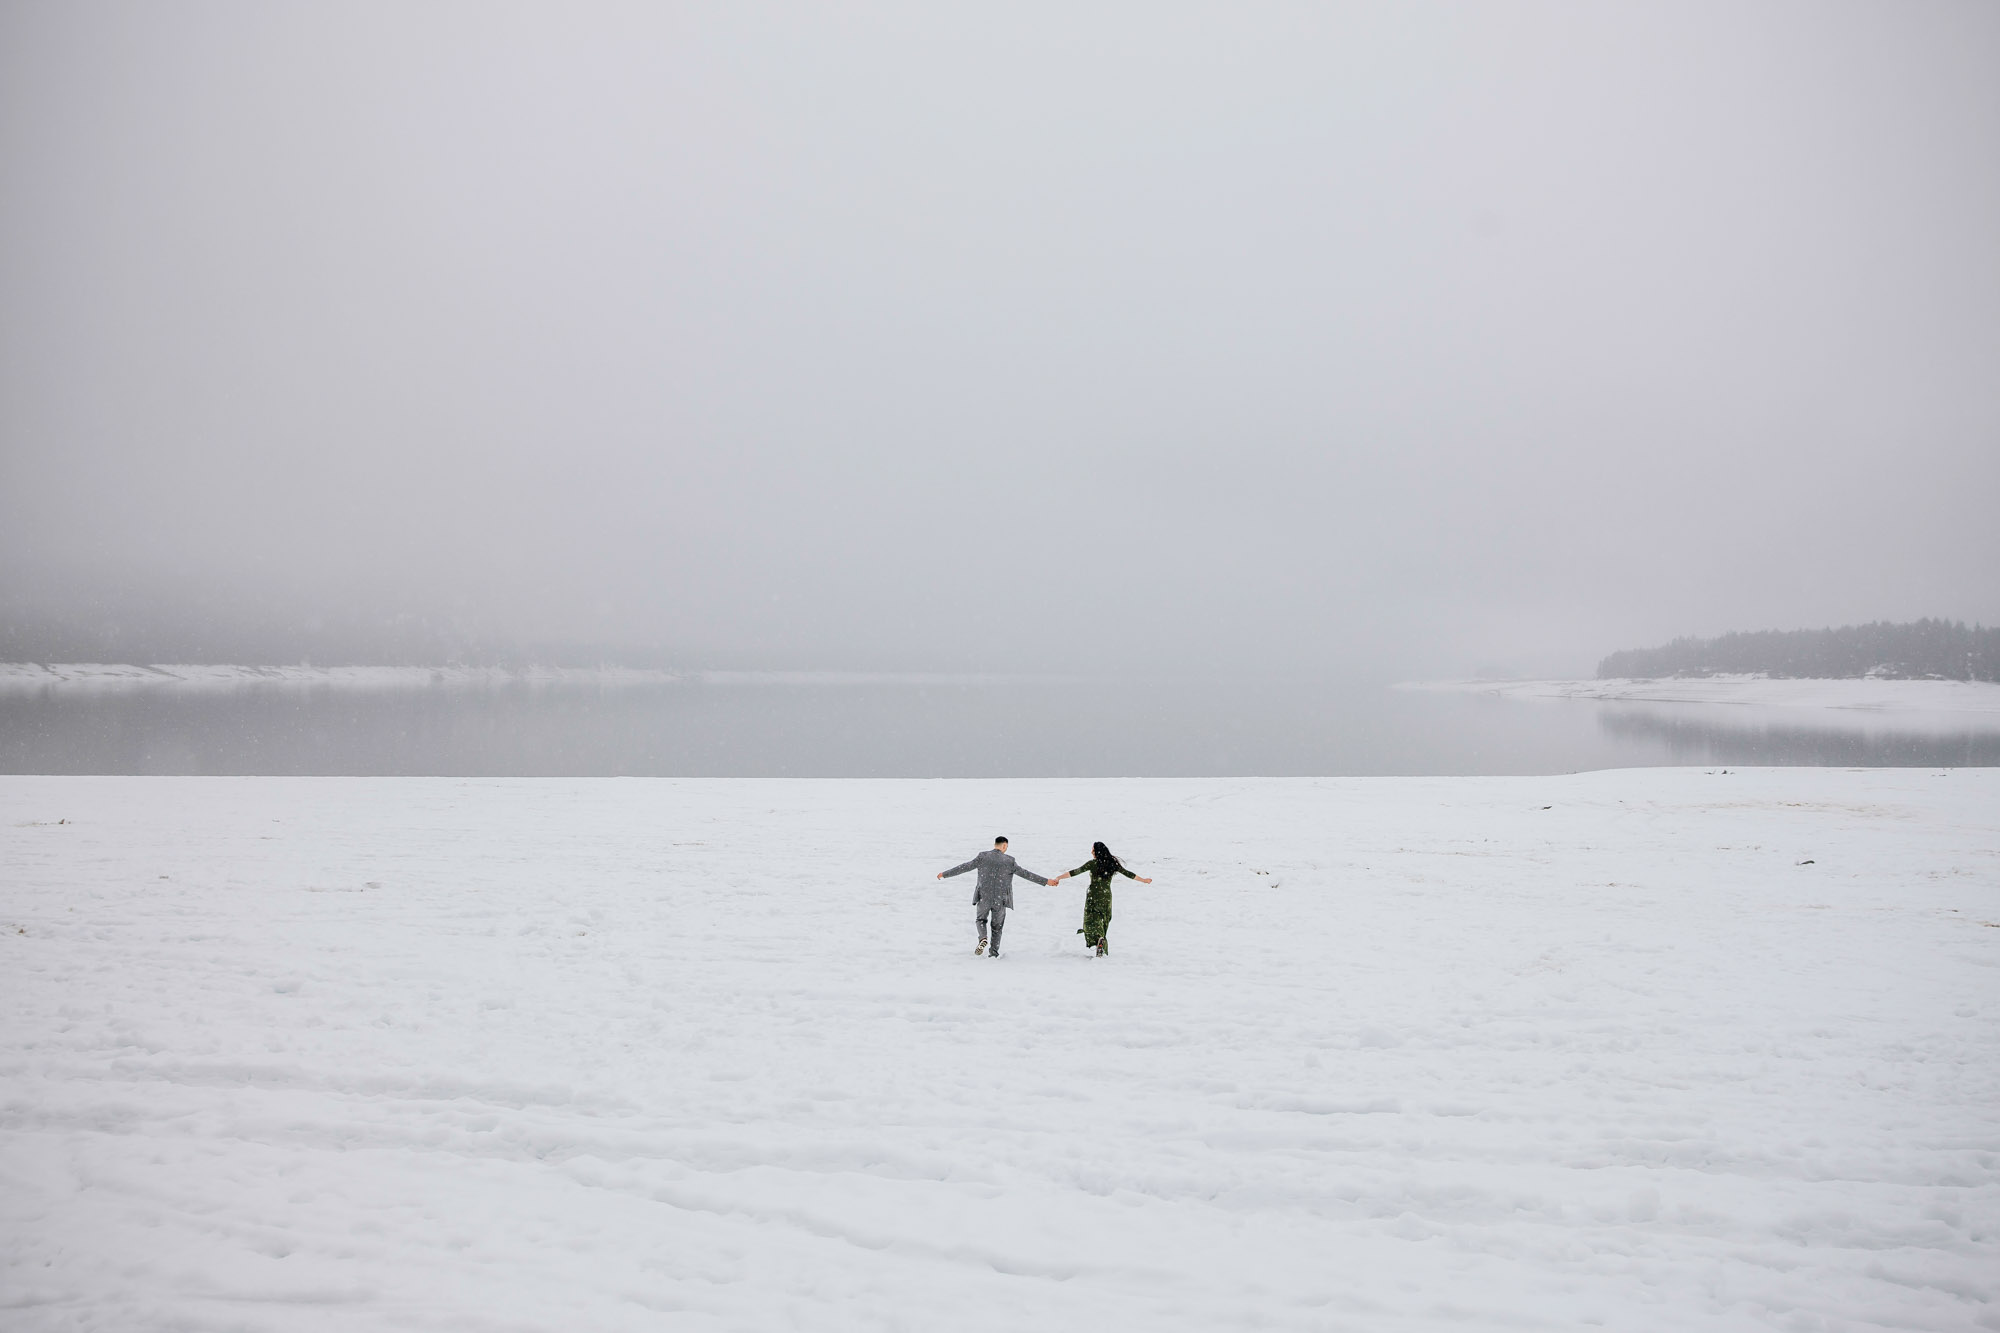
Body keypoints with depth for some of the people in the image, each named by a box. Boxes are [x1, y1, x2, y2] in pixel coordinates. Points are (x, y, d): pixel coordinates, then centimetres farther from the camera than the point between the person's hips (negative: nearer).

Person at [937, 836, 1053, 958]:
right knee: (997, 925, 17)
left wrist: (945, 874, 8)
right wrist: (1046, 881, 6)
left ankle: (983, 938, -5)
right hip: (1000, 900, 0)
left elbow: (964, 867, -2)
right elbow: (1025, 874, -2)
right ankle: (994, 952, 12)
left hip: (984, 897, 0)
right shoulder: (1009, 861, -6)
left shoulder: (983, 857, -5)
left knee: (981, 919, 23)